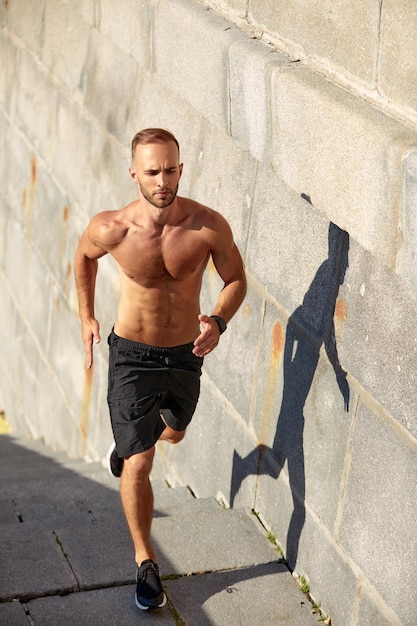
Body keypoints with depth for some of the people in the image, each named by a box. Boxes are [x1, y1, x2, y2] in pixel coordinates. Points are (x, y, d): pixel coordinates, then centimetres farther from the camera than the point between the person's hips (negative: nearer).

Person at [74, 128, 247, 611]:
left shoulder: (209, 226, -22)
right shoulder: (111, 229, -22)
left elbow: (236, 280, -7)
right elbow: (84, 256, 2)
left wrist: (219, 320, -26)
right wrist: (86, 317, 6)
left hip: (186, 354, 3)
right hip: (132, 356, -3)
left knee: (173, 432, 30)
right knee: (138, 467, -3)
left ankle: (129, 440, 66)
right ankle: (145, 560, 16)